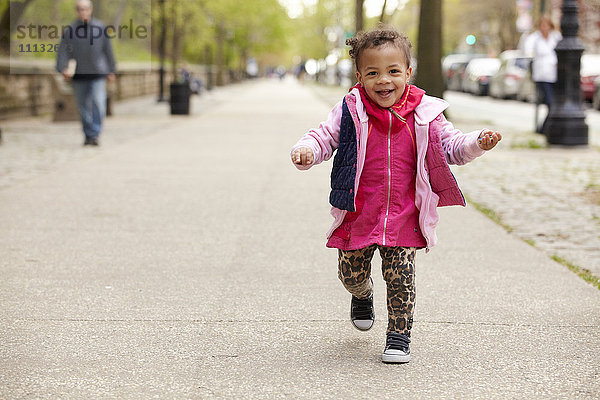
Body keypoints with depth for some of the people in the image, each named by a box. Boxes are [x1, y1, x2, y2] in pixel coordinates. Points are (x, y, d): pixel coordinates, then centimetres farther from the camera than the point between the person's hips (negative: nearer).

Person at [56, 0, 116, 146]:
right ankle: (88, 135, 20)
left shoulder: (100, 28, 1)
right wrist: (63, 68, -15)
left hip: (98, 74, -1)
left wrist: (111, 70, 12)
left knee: (99, 104, -16)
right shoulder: (70, 30, 0)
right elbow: (63, 51, 0)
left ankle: (95, 134, -14)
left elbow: (108, 50, 9)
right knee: (84, 108, 8)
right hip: (79, 75, 1)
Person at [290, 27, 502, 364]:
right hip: (358, 213, 1)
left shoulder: (423, 115, -3)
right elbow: (325, 137, -5)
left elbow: (451, 146, 3)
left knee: (401, 275, -7)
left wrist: (477, 143, -17)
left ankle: (399, 335, 11)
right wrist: (307, 150, -28)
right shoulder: (350, 112, -6)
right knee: (351, 273, 13)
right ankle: (363, 297, 50)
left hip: (404, 216, -1)